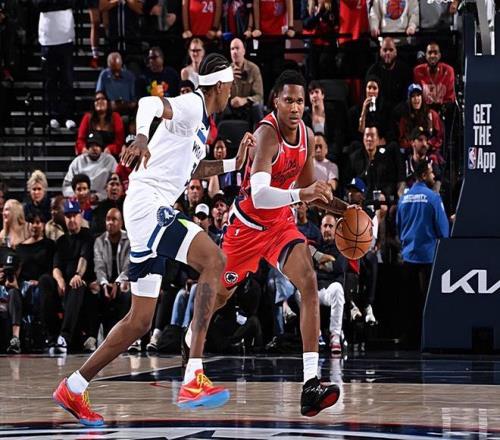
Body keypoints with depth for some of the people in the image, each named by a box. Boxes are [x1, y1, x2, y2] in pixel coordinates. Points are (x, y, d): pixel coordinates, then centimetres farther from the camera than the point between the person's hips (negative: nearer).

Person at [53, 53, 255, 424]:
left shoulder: (201, 121, 22)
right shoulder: (190, 106, -7)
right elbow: (151, 103, -29)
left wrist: (234, 163, 28)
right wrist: (142, 137, -49)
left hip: (154, 213, 10)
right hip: (148, 204, -10)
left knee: (140, 321, 12)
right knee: (213, 260, -27)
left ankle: (74, 388, 22)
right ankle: (193, 379, -34)